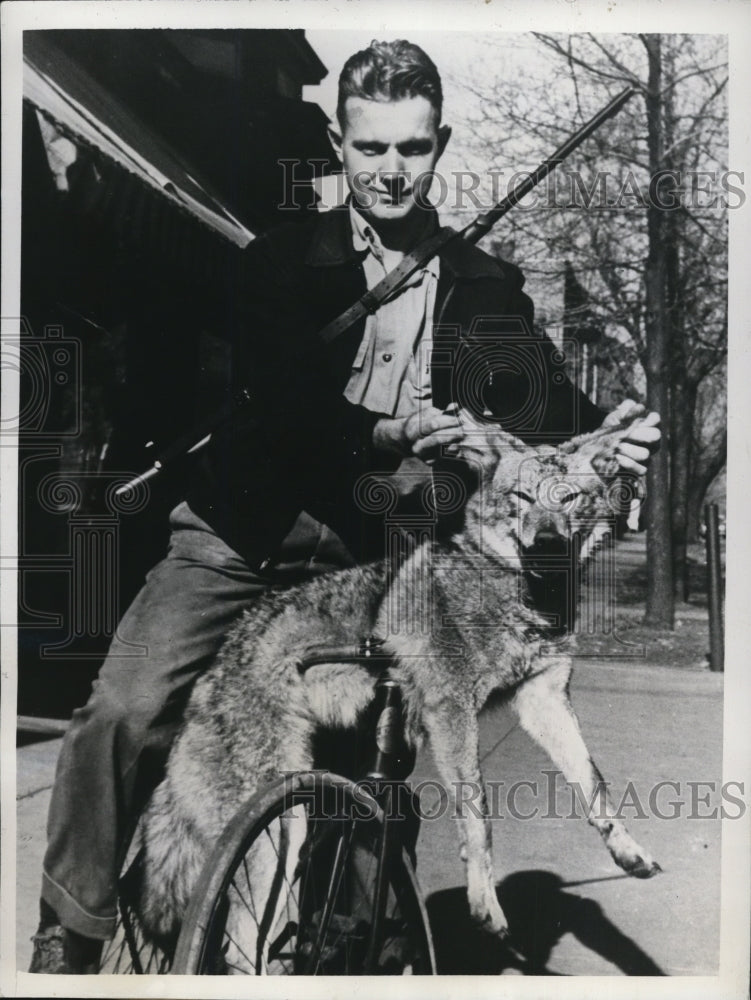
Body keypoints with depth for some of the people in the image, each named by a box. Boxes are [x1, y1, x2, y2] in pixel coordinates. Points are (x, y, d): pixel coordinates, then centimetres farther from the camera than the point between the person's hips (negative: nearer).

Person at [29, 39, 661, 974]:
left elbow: (545, 406, 1)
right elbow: (271, 401, -11)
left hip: (369, 558, 2)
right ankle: (70, 936, 4)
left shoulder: (489, 289, 7)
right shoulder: (280, 262, 2)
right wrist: (386, 433, -24)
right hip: (242, 537, -1)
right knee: (125, 709, -17)